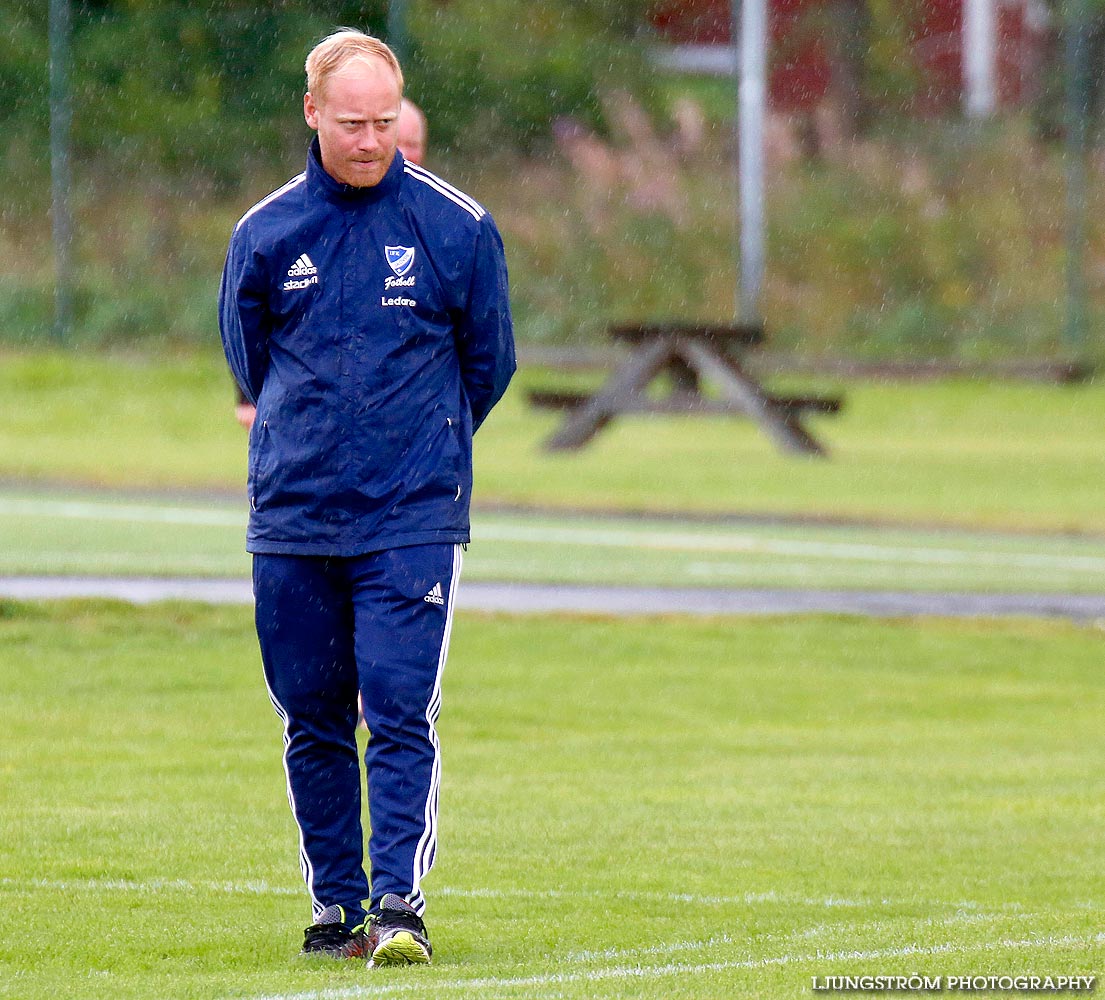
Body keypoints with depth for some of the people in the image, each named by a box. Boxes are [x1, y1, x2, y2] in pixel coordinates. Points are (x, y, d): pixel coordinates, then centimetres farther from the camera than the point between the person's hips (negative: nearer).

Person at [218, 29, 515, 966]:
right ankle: (336, 906, 15)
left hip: (413, 522, -2)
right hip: (291, 519, 3)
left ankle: (399, 902, -13)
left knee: (401, 713, -11)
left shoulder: (458, 227, -1)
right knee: (312, 721, 6)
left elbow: (489, 362, 11)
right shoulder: (264, 235, 4)